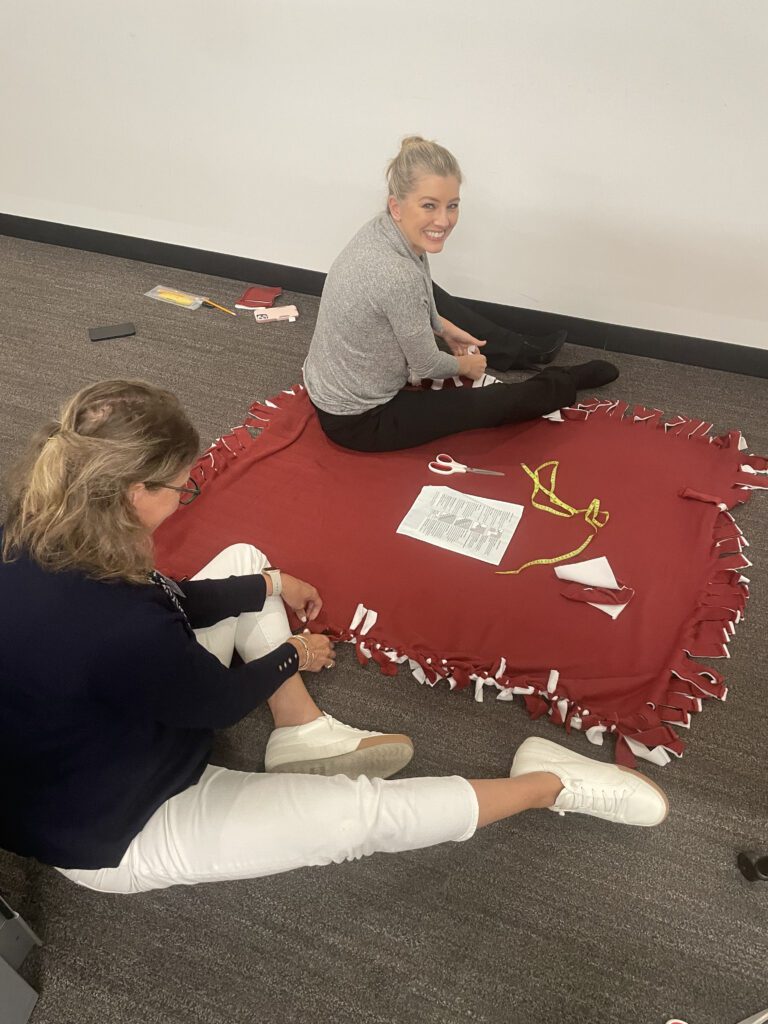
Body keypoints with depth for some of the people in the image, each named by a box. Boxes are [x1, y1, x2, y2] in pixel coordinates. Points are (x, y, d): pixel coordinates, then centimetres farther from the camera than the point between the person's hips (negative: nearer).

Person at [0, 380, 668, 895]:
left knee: (242, 562, 7)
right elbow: (218, 703, -20)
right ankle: (549, 785, 9)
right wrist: (292, 655, -1)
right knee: (361, 812, -10)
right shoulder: (115, 626, -40)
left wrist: (271, 586, 0)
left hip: (99, 727, 8)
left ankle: (304, 735, 10)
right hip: (111, 839, -8)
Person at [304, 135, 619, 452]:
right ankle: (570, 381, 33)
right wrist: (464, 365, 2)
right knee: (499, 402, 3)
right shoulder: (398, 277, -34)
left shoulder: (381, 228, -8)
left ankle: (521, 351, 40)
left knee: (434, 296, 24)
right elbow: (426, 367, -18)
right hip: (359, 422, -9)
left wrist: (444, 328, 20)